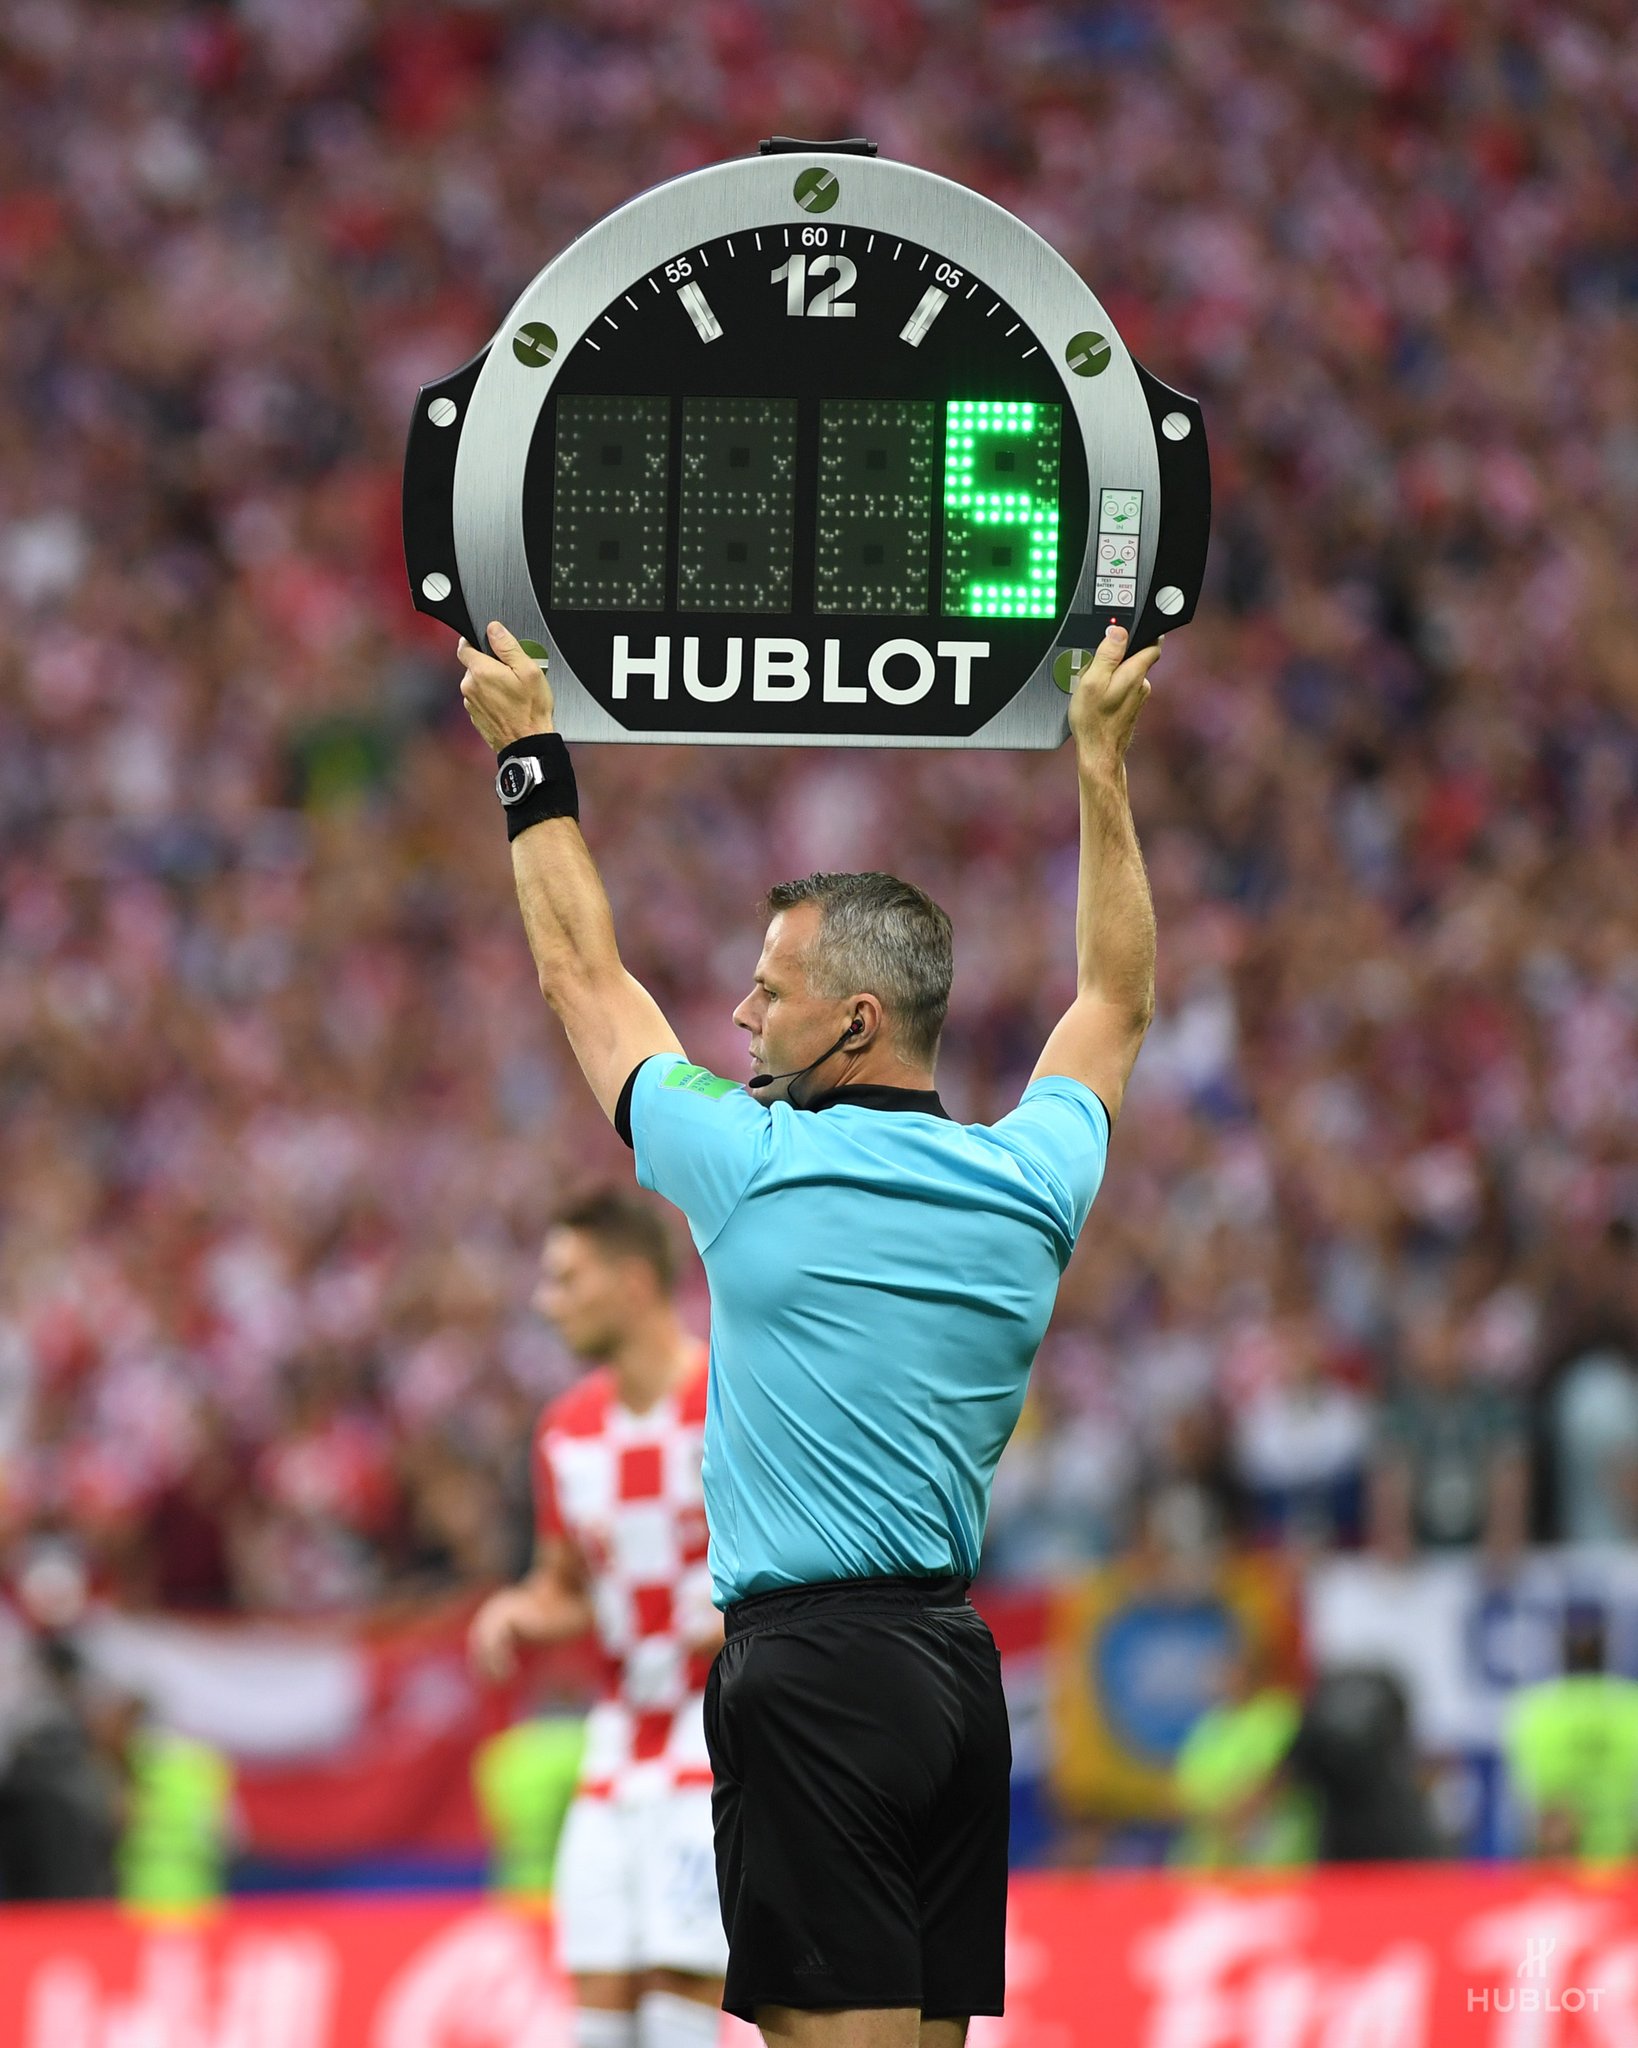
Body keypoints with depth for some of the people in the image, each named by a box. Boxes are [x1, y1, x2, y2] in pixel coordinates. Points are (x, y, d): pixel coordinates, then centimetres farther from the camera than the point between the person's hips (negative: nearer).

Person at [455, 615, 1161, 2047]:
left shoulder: (756, 1167, -7)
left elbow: (583, 972, 7)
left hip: (811, 1660, -7)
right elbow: (1119, 1002, 27)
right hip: (960, 1663, 7)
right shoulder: (1031, 1182, 7)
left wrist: (532, 753, 18)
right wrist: (1104, 763, 34)